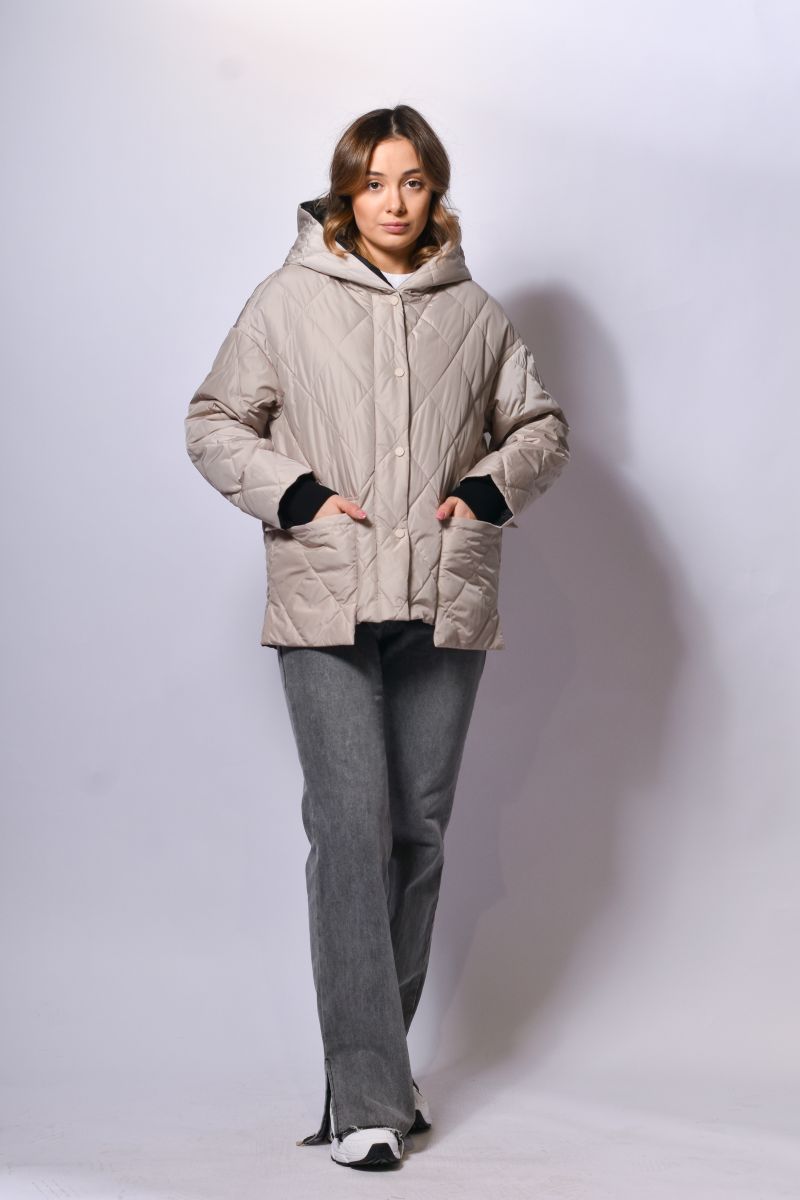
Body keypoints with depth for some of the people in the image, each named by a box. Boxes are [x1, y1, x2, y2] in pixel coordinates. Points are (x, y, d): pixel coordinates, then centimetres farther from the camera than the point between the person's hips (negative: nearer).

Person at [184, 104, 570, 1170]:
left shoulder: (474, 311, 10)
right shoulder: (289, 300, 4)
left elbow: (541, 425, 18)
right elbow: (215, 423, 7)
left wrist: (492, 488, -1)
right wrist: (296, 493, -8)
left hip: (445, 604, 3)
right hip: (327, 606, -3)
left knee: (421, 832, 8)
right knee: (352, 829, -11)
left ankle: (377, 1060, 23)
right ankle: (366, 1096, -7)